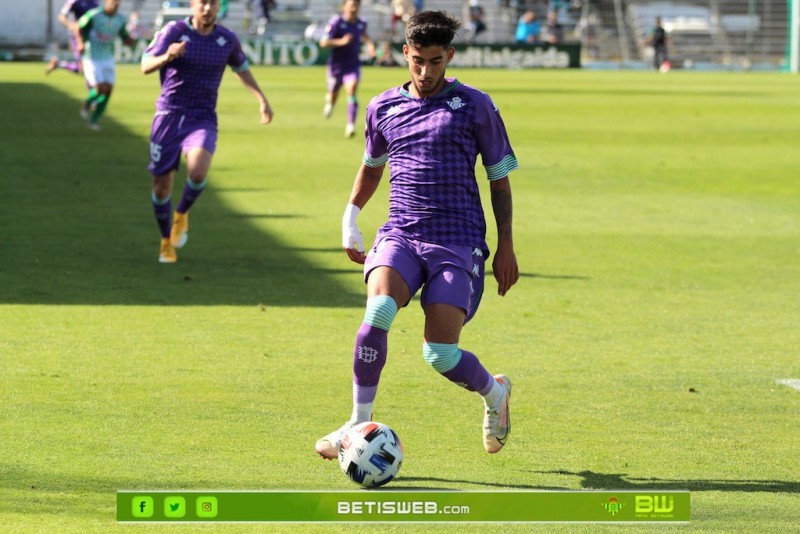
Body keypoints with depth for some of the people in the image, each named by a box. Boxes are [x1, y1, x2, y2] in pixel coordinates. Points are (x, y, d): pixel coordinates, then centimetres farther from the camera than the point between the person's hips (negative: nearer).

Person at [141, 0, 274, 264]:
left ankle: (182, 215, 3)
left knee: (198, 171, -28)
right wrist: (166, 57, -40)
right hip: (169, 115, -1)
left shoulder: (227, 39, 1)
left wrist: (262, 100, 16)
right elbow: (146, 66, -19)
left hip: (203, 118, 1)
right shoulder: (174, 31, -8)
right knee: (161, 185, 2)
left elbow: (241, 68, 22)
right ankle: (166, 242, 28)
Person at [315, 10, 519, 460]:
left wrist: (506, 248, 5)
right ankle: (359, 426, -18)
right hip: (400, 236, 2)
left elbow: (499, 178, 8)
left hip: (459, 241, -2)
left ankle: (495, 392, 23)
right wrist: (351, 217, 20)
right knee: (379, 312, -29)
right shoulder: (384, 108, 10)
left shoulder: (474, 106, 2)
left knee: (440, 354, -12)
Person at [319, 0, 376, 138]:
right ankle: (329, 103, 57)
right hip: (336, 65, -1)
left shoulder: (361, 23, -2)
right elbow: (323, 42, -22)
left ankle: (350, 126, -25)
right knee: (333, 95, 17)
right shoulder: (336, 22, -17)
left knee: (352, 90, -22)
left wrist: (370, 44, 6)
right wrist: (341, 42, -35)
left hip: (353, 65, 1)